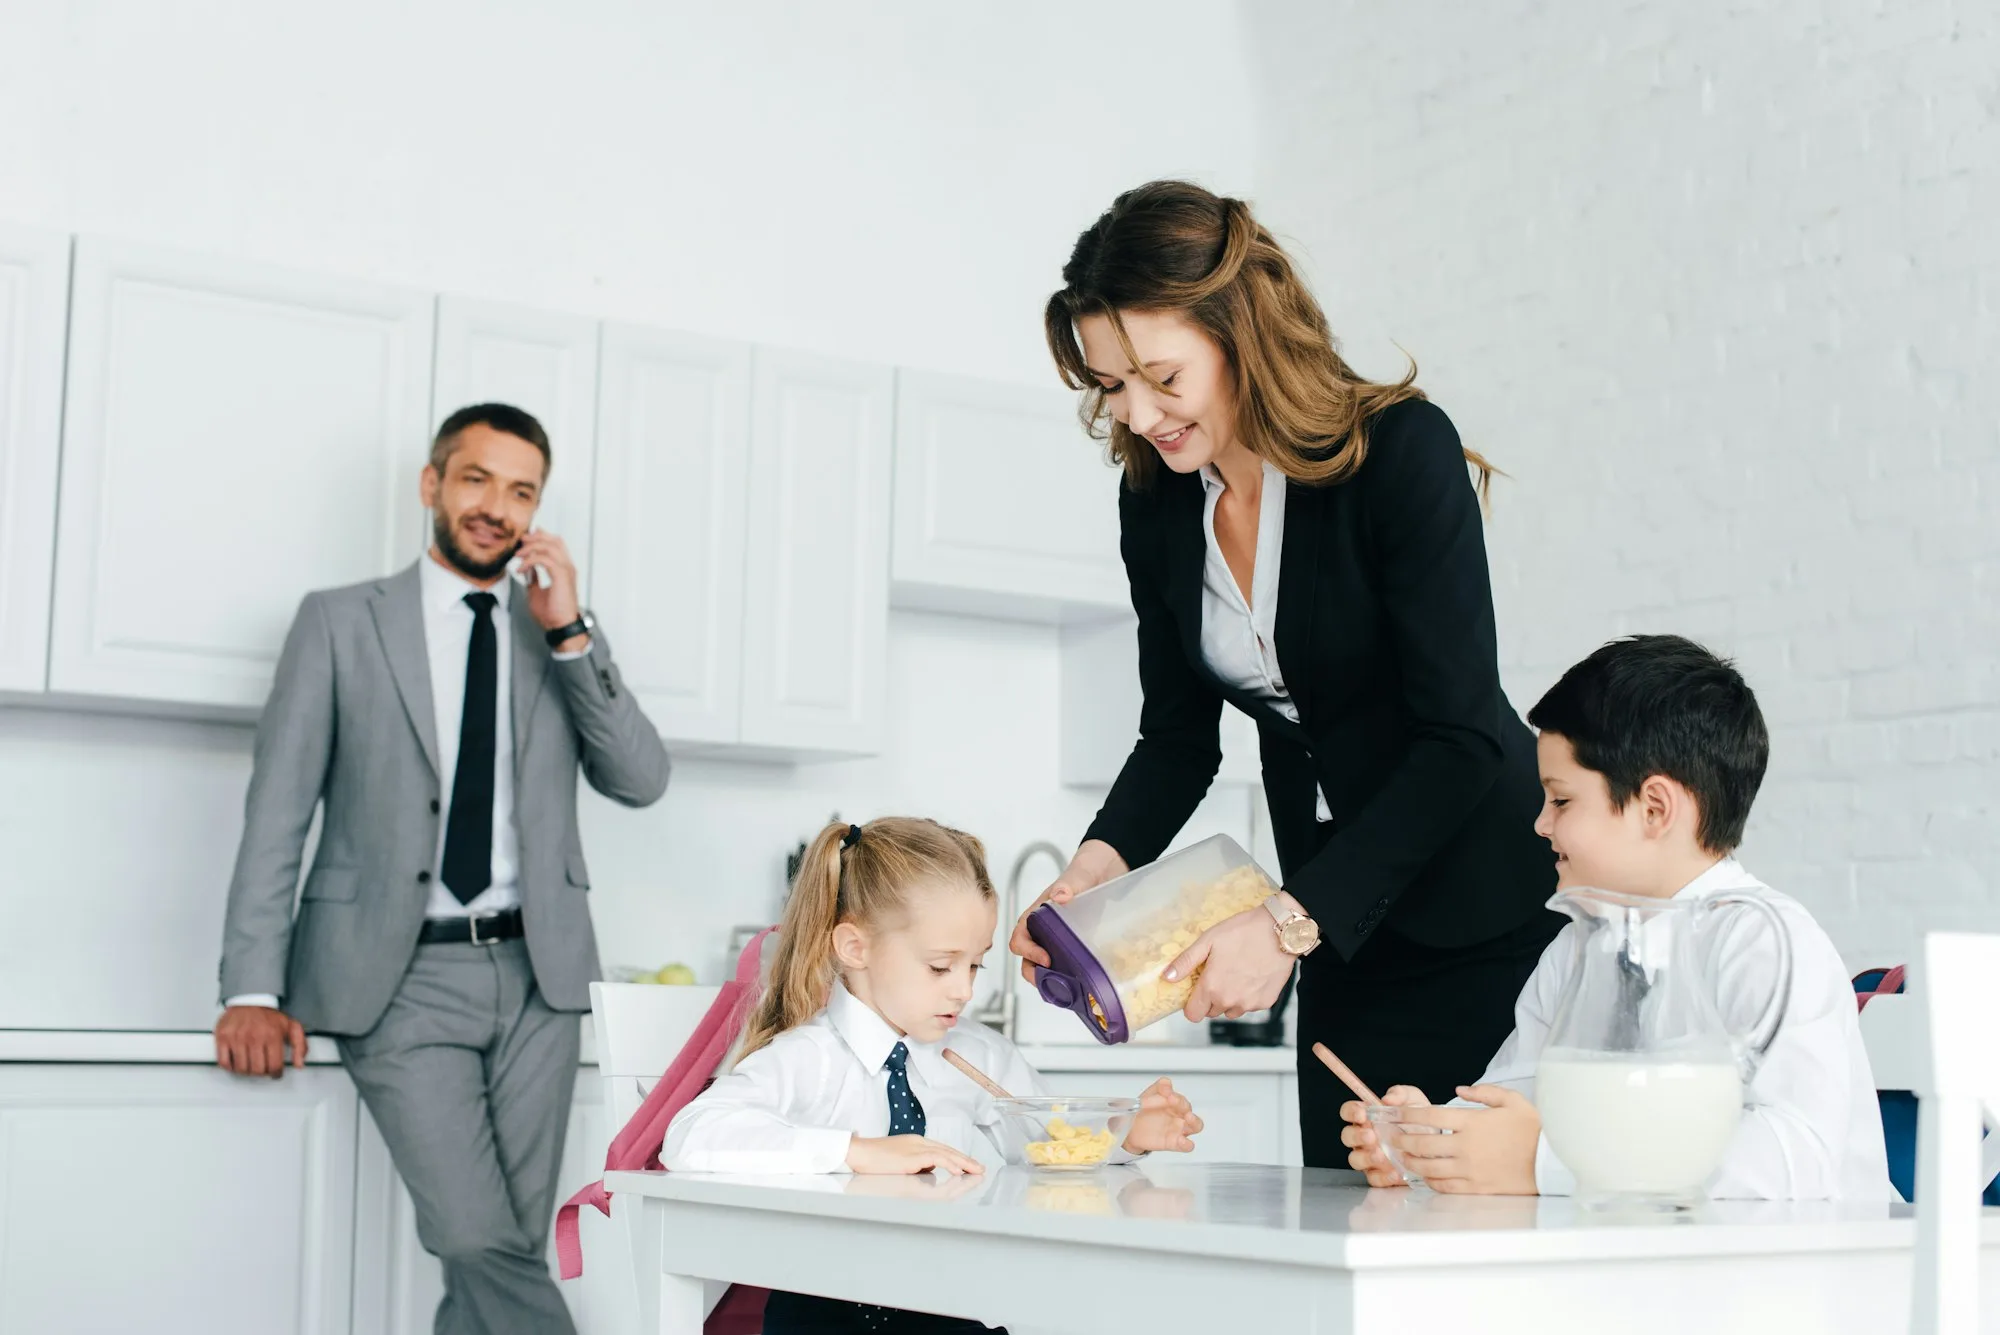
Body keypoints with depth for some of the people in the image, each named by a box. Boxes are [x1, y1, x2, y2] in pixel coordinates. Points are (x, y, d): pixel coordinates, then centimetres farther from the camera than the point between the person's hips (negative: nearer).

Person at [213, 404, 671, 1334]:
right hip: (401, 977, -3)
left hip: (534, 975, 3)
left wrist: (569, 631, -7)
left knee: (503, 1256, 2)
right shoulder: (340, 622, 6)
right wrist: (253, 990, -7)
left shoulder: (561, 634, 14)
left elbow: (640, 781, 3)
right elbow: (277, 810, 2)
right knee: (482, 1245, -17)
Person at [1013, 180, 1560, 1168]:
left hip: (1492, 914, -5)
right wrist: (1102, 862, -12)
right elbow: (1179, 736, 9)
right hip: (1344, 939, 5)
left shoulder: (1402, 449, -18)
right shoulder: (1158, 503, 0)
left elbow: (1461, 737, -22)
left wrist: (1291, 921, -29)